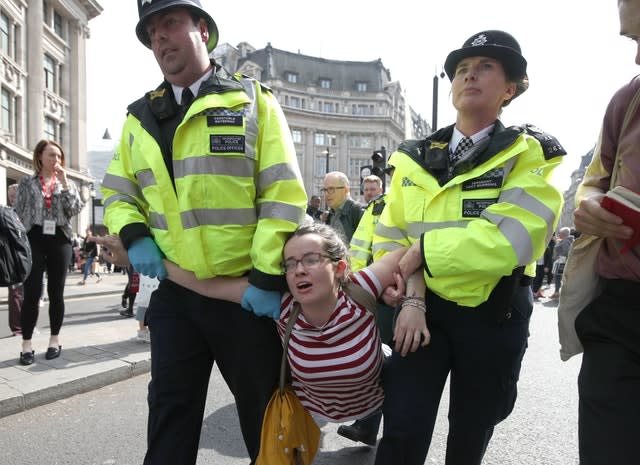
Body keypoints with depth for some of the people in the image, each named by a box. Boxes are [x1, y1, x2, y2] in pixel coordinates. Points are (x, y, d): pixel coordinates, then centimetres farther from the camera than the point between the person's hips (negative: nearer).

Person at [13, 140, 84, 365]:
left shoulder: (67, 183, 13)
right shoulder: (27, 182, 9)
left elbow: (76, 209, -1)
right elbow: (18, 212, 6)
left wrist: (65, 183, -8)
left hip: (59, 239, 2)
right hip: (34, 238, -2)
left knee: (56, 293, 6)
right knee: (32, 293, -4)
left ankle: (55, 340, 15)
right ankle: (26, 345, 1)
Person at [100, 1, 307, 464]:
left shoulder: (253, 101, -2)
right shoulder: (141, 118, 10)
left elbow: (284, 195, -9)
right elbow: (117, 193, 17)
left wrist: (268, 277, -16)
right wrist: (135, 236, -4)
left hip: (248, 292, -3)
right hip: (174, 292, 4)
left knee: (262, 406, 15)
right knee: (170, 410, 13)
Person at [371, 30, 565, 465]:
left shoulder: (528, 154, -5)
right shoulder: (415, 157, 4)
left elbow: (512, 237, -22)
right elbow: (390, 236, 0)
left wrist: (424, 251, -20)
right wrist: (408, 300, -14)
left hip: (493, 315, -1)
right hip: (424, 308, 2)